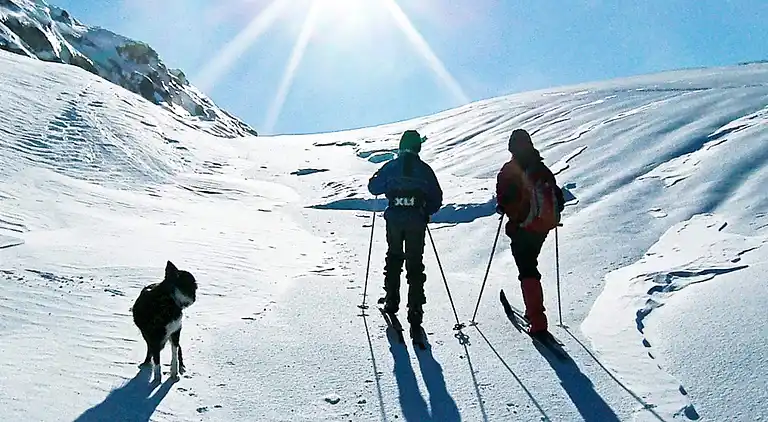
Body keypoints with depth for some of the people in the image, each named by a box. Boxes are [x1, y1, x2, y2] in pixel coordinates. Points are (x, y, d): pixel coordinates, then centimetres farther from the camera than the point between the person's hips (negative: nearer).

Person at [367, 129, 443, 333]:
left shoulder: (391, 166, -1)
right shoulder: (424, 169, -1)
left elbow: (373, 188, 6)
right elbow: (437, 198, 1)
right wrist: (426, 213, 17)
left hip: (394, 220, 1)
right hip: (416, 222, -1)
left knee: (394, 258, 22)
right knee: (415, 266, 5)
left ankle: (391, 301, 23)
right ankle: (415, 311, 2)